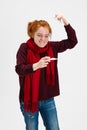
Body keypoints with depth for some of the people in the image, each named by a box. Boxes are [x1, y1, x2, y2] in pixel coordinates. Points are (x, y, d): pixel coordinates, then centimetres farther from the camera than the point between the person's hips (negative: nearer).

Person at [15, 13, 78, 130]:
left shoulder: (52, 47, -2)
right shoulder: (24, 48, -12)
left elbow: (72, 41, -6)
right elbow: (19, 69, -23)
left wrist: (64, 21, -16)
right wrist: (37, 65, -40)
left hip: (48, 100, 3)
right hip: (29, 100, -3)